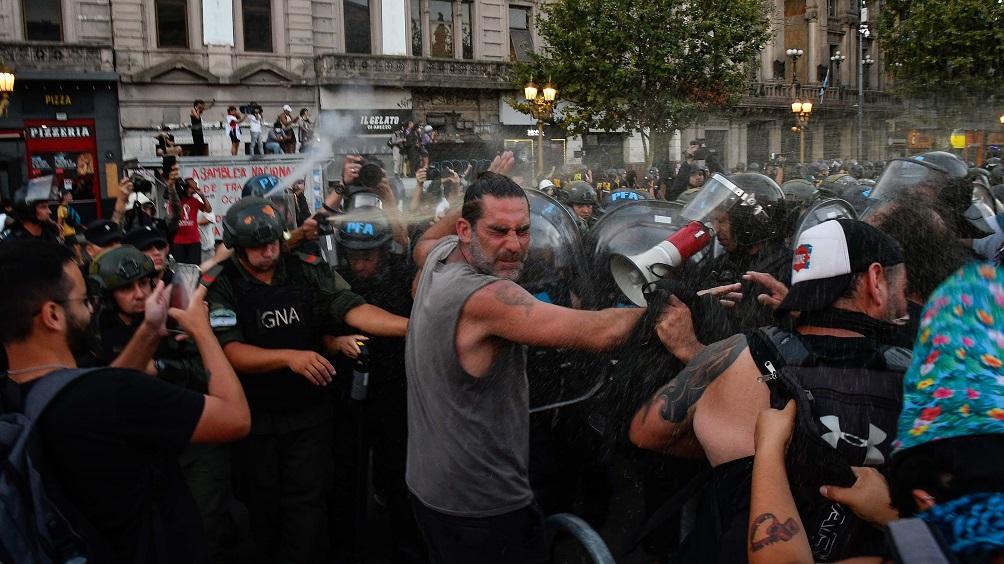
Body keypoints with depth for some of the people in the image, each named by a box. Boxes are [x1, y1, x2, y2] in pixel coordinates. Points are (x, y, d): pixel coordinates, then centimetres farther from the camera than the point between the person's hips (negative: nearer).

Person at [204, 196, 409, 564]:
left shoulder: (308, 270, -5)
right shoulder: (219, 286, -11)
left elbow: (352, 309, -16)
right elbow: (230, 352, -21)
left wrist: (411, 326, -32)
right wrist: (289, 357, -36)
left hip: (309, 411, 1)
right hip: (255, 417, 0)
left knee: (306, 503, 3)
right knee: (263, 504, 17)